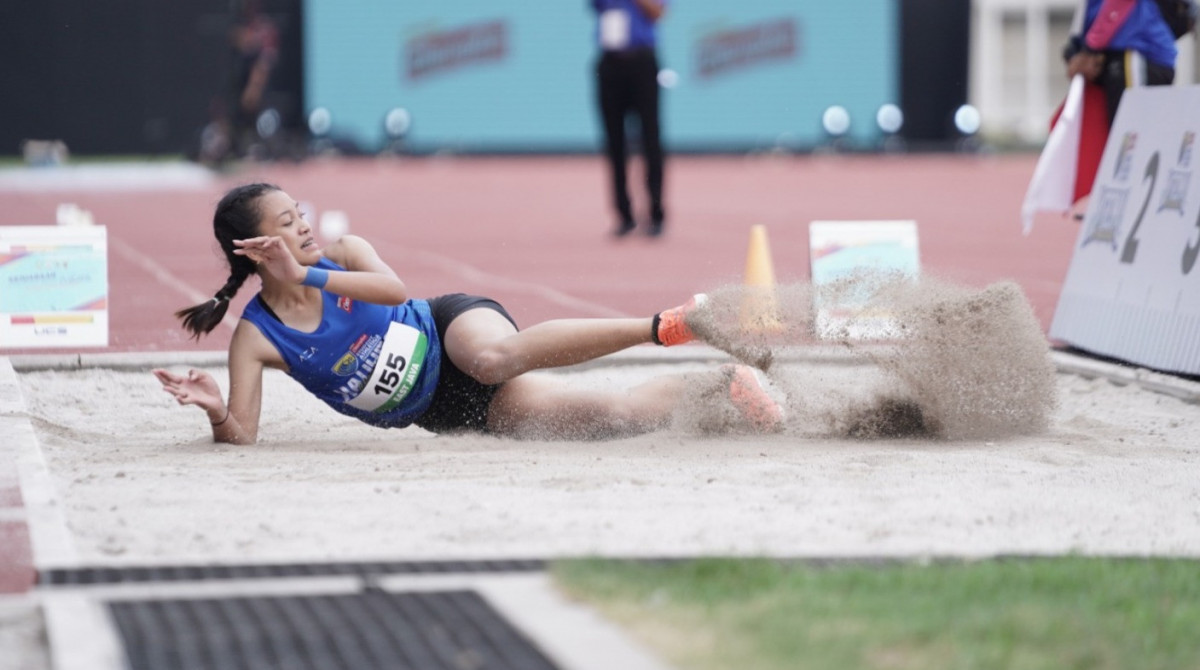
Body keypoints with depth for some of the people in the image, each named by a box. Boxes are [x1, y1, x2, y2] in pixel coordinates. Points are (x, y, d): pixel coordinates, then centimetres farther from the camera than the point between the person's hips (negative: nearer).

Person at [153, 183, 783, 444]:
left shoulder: (341, 253, -8)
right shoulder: (254, 338, -11)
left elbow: (397, 289, -27)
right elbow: (241, 437, -15)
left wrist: (308, 275, -34)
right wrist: (216, 412, -37)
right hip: (446, 409, 1)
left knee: (493, 354, -42)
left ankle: (668, 325, -34)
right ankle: (708, 384, 6)